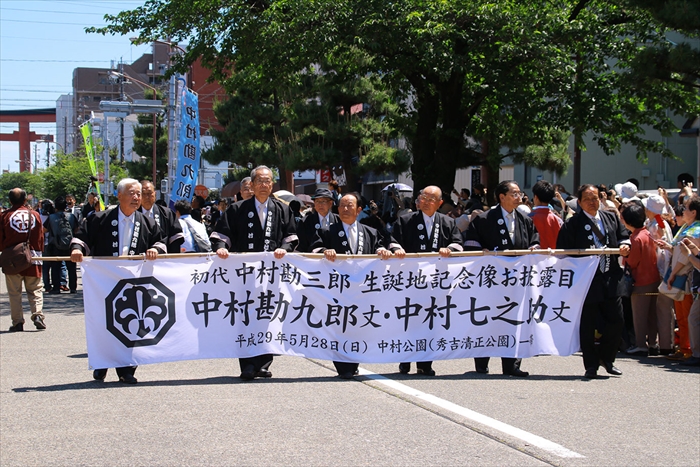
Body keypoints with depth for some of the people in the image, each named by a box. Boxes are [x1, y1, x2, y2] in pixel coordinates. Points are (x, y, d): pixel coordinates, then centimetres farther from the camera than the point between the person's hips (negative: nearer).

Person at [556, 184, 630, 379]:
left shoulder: (611, 218, 12)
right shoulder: (572, 224, -3)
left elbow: (624, 236, 18)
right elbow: (563, 251, -6)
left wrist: (625, 245, -4)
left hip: (610, 280, 4)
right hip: (586, 281, -4)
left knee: (616, 322, 2)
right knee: (587, 326, 3)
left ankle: (606, 358, 24)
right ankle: (591, 366, 13)